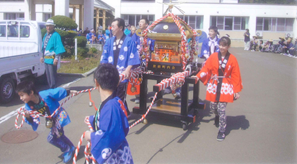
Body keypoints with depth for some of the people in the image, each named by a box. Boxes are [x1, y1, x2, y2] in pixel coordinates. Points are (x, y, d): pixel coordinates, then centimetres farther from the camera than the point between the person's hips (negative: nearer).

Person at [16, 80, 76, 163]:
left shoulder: (45, 94, -31)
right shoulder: (28, 106, -16)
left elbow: (59, 91, -15)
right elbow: (32, 122, -13)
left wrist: (70, 92, 0)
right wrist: (28, 117, -36)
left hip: (59, 115, -7)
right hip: (52, 120, 7)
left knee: (51, 138, -13)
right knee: (59, 135, 24)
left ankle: (67, 150, 10)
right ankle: (71, 148, 49)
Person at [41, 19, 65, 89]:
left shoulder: (56, 35, -12)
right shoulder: (46, 35, 16)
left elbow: (58, 47, -18)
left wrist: (56, 58, -23)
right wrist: (42, 56, 21)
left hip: (52, 59, -9)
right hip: (46, 59, 9)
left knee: (52, 76, -4)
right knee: (48, 75, 16)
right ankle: (50, 88, 26)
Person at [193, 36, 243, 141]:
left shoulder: (232, 59, -3)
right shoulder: (213, 57, -1)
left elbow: (235, 76, -1)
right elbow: (206, 68, 1)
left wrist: (237, 91, -1)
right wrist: (198, 76, -13)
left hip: (225, 87, -2)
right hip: (214, 86, 2)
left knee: (221, 109, -5)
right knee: (213, 106, 10)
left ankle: (222, 131, 12)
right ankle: (217, 117, 47)